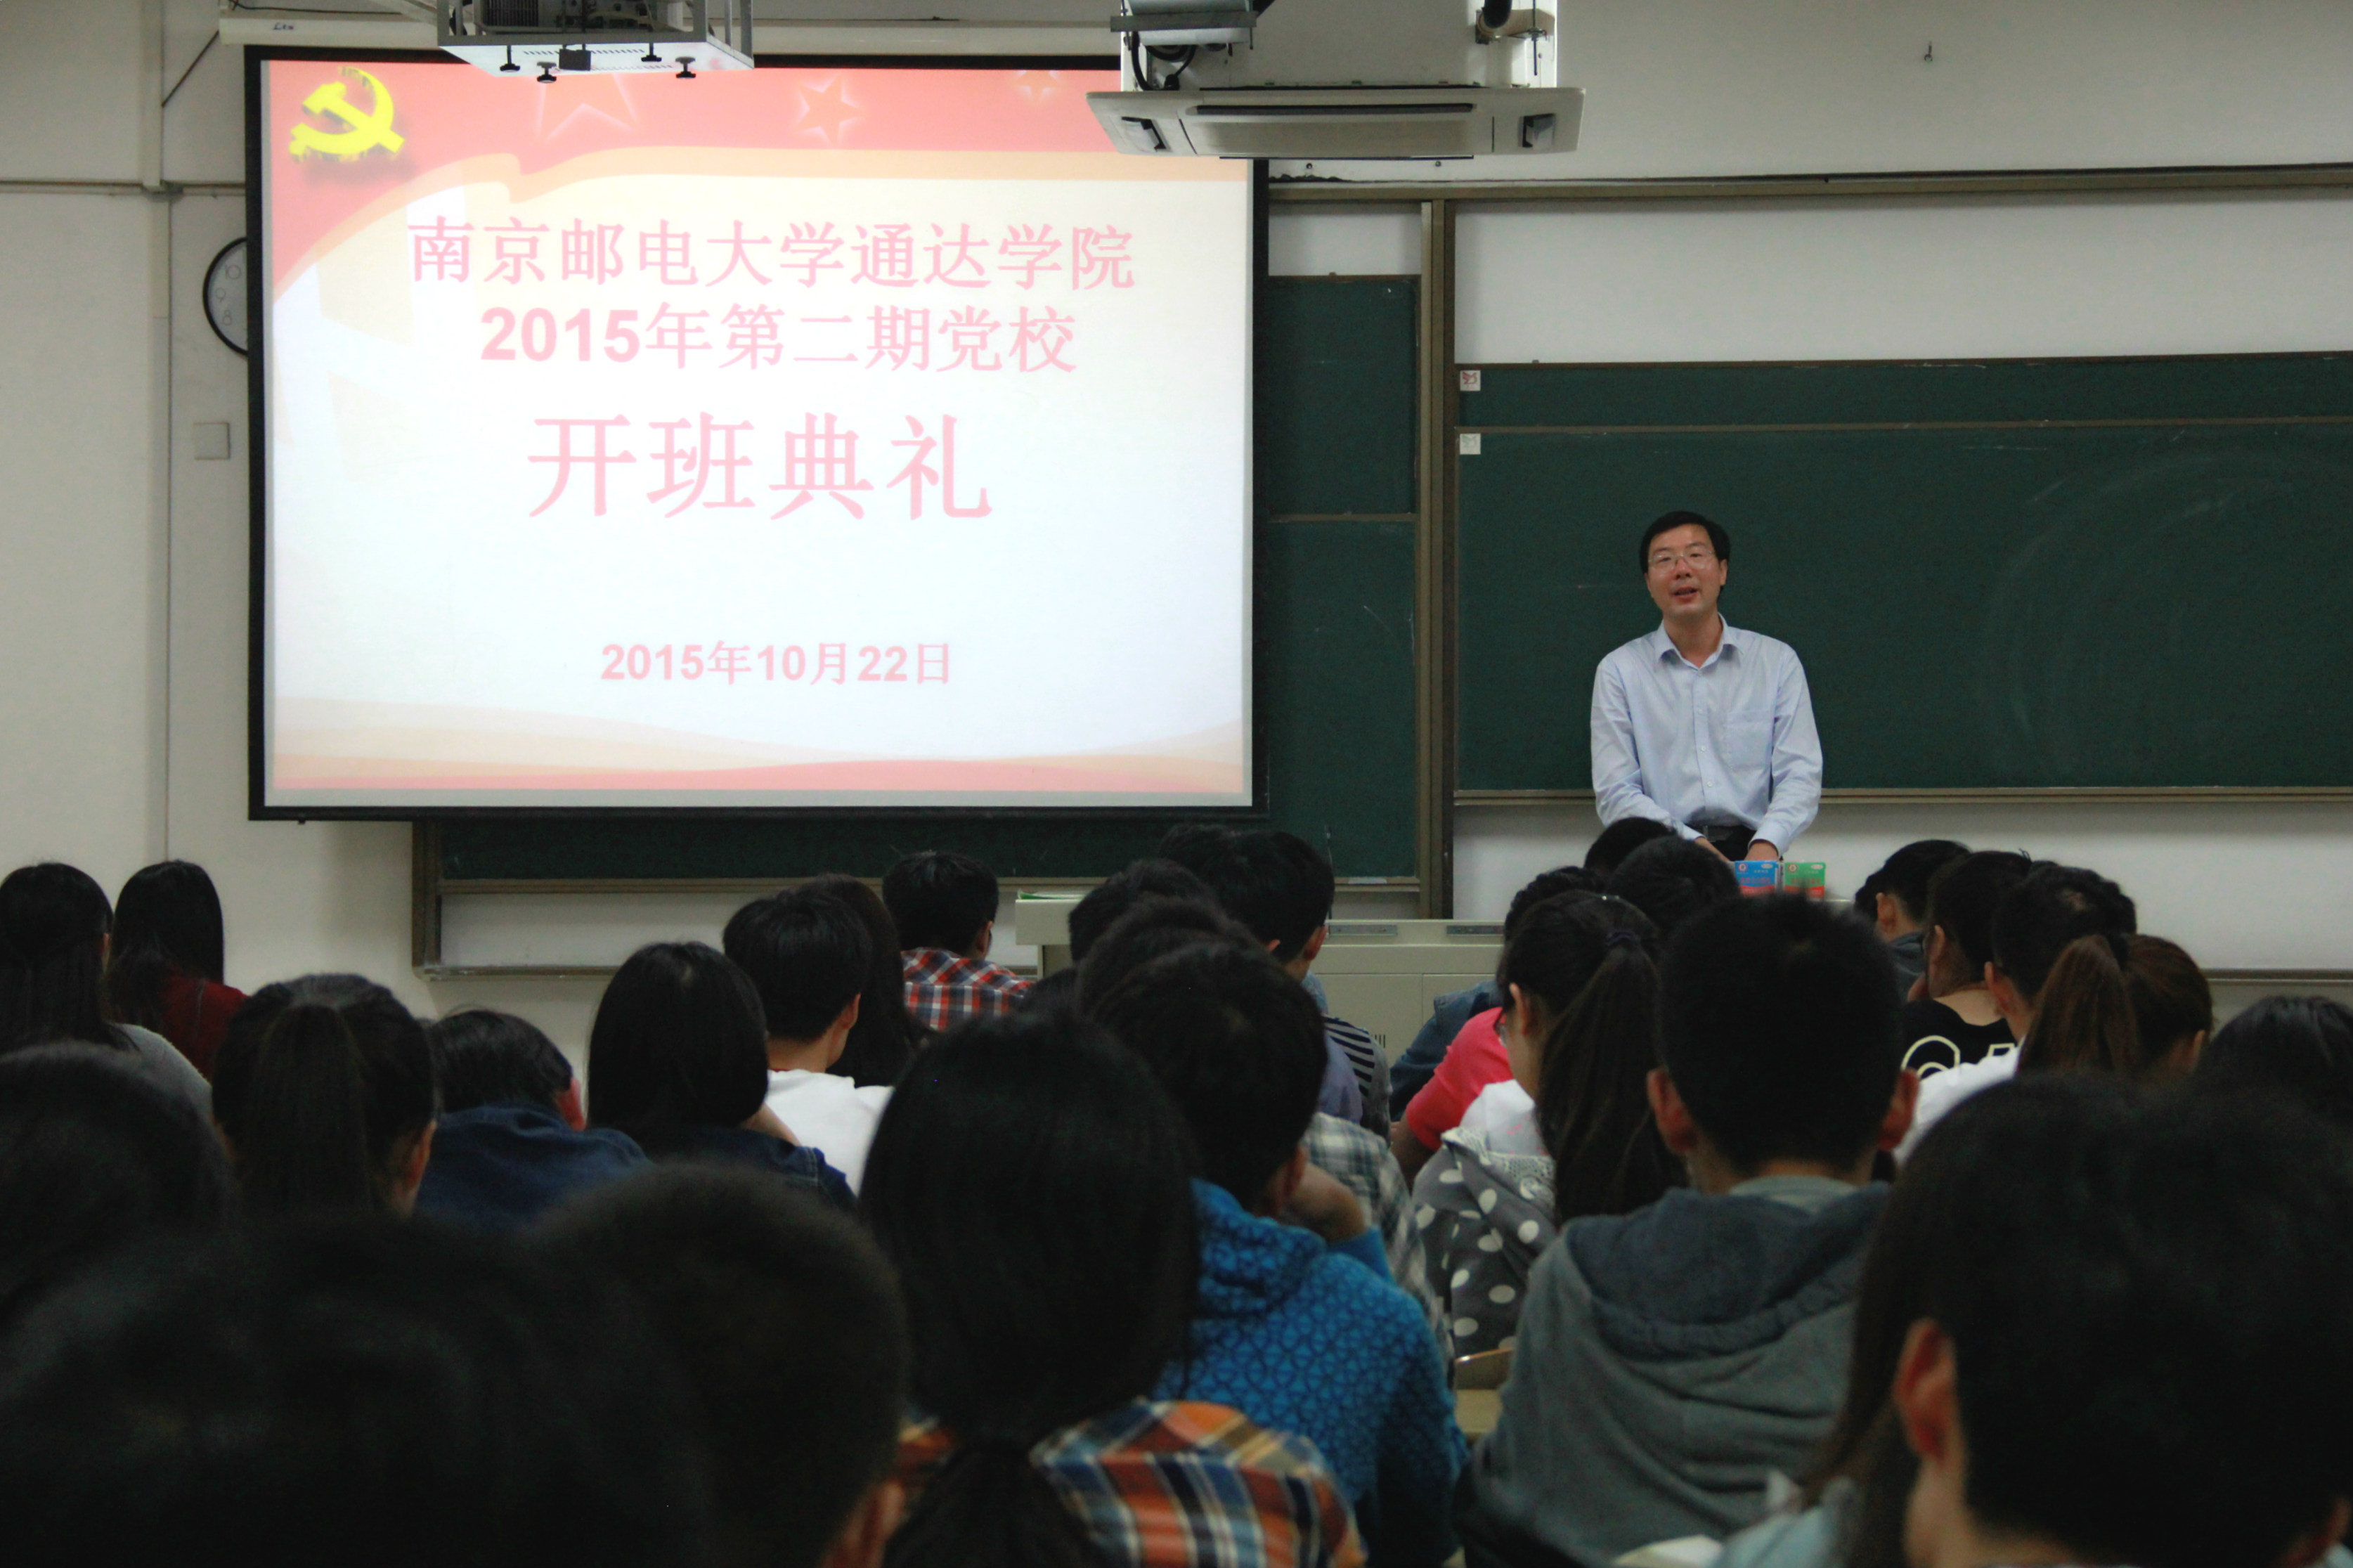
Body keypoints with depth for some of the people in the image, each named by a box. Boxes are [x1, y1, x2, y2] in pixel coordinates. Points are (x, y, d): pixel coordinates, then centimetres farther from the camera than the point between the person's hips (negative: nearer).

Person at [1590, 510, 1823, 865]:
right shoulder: (1619, 671, 10)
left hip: (1749, 851, 1)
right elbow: (1615, 793, 1)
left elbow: (1800, 774, 4)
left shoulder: (1778, 661, 12)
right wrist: (1691, 843, -14)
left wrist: (1767, 844, -16)